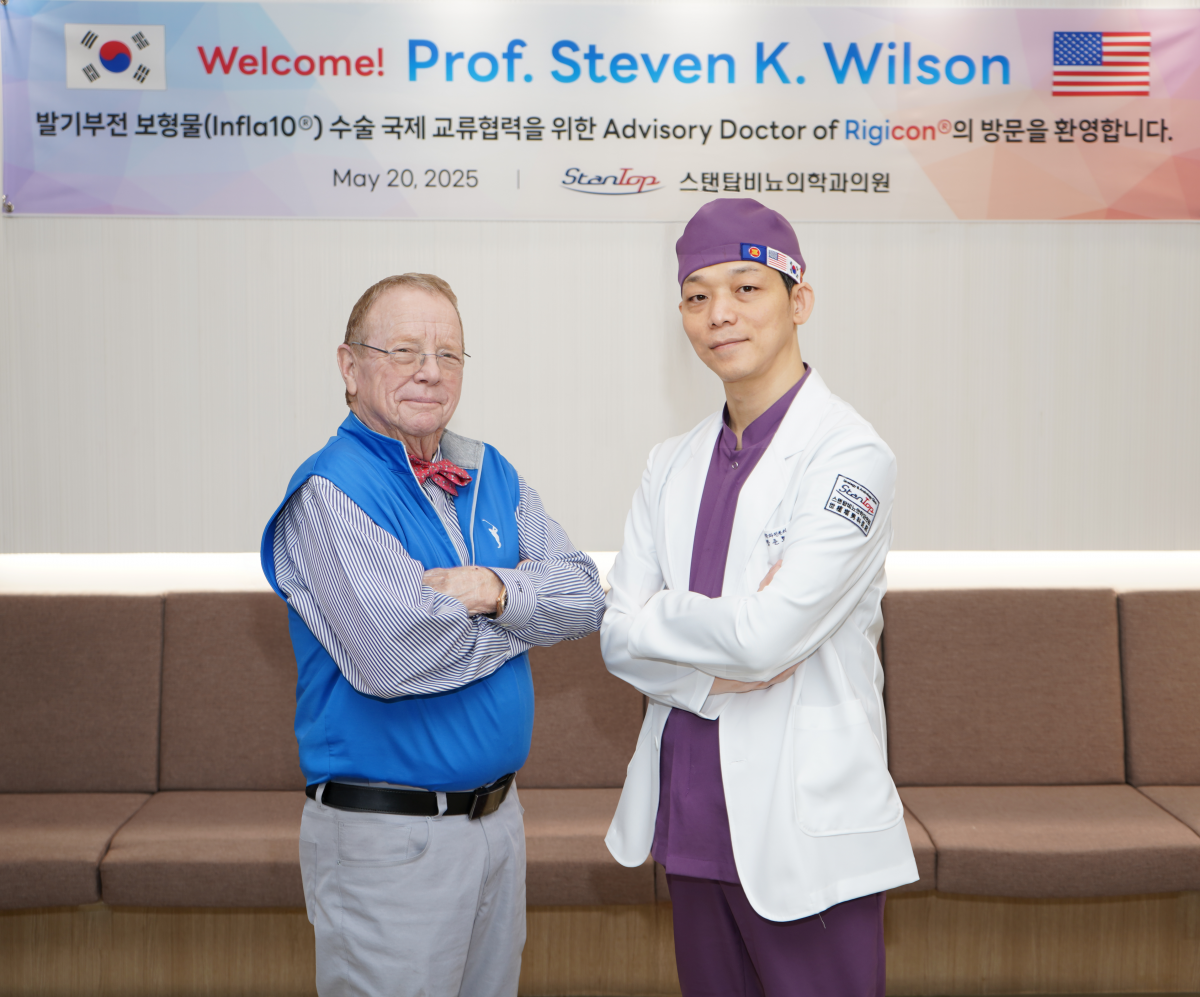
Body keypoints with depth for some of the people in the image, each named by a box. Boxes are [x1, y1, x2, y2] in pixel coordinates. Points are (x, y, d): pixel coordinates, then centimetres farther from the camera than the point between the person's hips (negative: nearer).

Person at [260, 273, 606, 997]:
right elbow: (396, 656, -26)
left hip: (499, 815, 7)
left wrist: (499, 589, -18)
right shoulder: (329, 490, -15)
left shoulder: (491, 473, 7)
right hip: (388, 835, -7)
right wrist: (533, 604, -11)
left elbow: (587, 595, 3)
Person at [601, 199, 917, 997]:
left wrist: (658, 613, -5)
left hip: (806, 826, -6)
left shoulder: (850, 456, -13)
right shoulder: (673, 464, 8)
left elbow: (767, 636, -22)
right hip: (691, 816, 6)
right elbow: (617, 636, 3)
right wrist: (716, 676, -14)